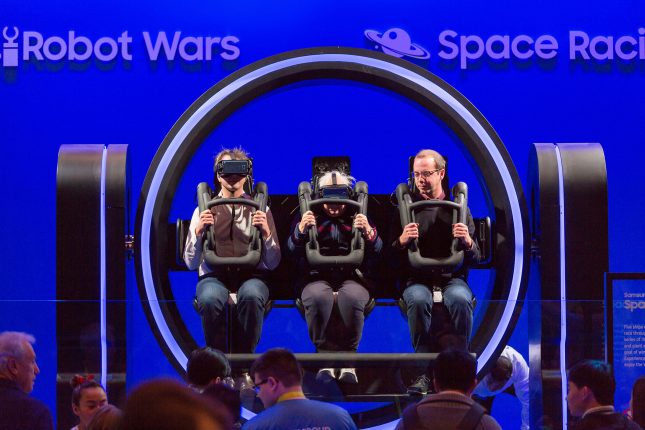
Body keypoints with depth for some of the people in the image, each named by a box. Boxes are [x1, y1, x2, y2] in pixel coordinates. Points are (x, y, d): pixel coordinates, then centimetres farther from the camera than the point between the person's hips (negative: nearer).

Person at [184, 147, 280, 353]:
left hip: (251, 276, 0)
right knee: (210, 299, -37)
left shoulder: (260, 210, 14)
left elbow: (273, 263, 8)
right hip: (214, 276, 0)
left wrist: (266, 233, -9)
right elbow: (191, 263, 7)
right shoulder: (204, 211, 13)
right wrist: (198, 231, -9)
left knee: (251, 295, -37)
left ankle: (245, 356, -19)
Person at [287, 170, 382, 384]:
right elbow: (292, 250, 4)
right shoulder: (309, 218, 19)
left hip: (352, 277, 0)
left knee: (351, 297, -37)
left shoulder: (358, 219, 20)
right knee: (318, 297, -37)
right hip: (317, 278, 0)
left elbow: (377, 253, 5)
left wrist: (369, 233, -15)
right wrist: (301, 230, -16)